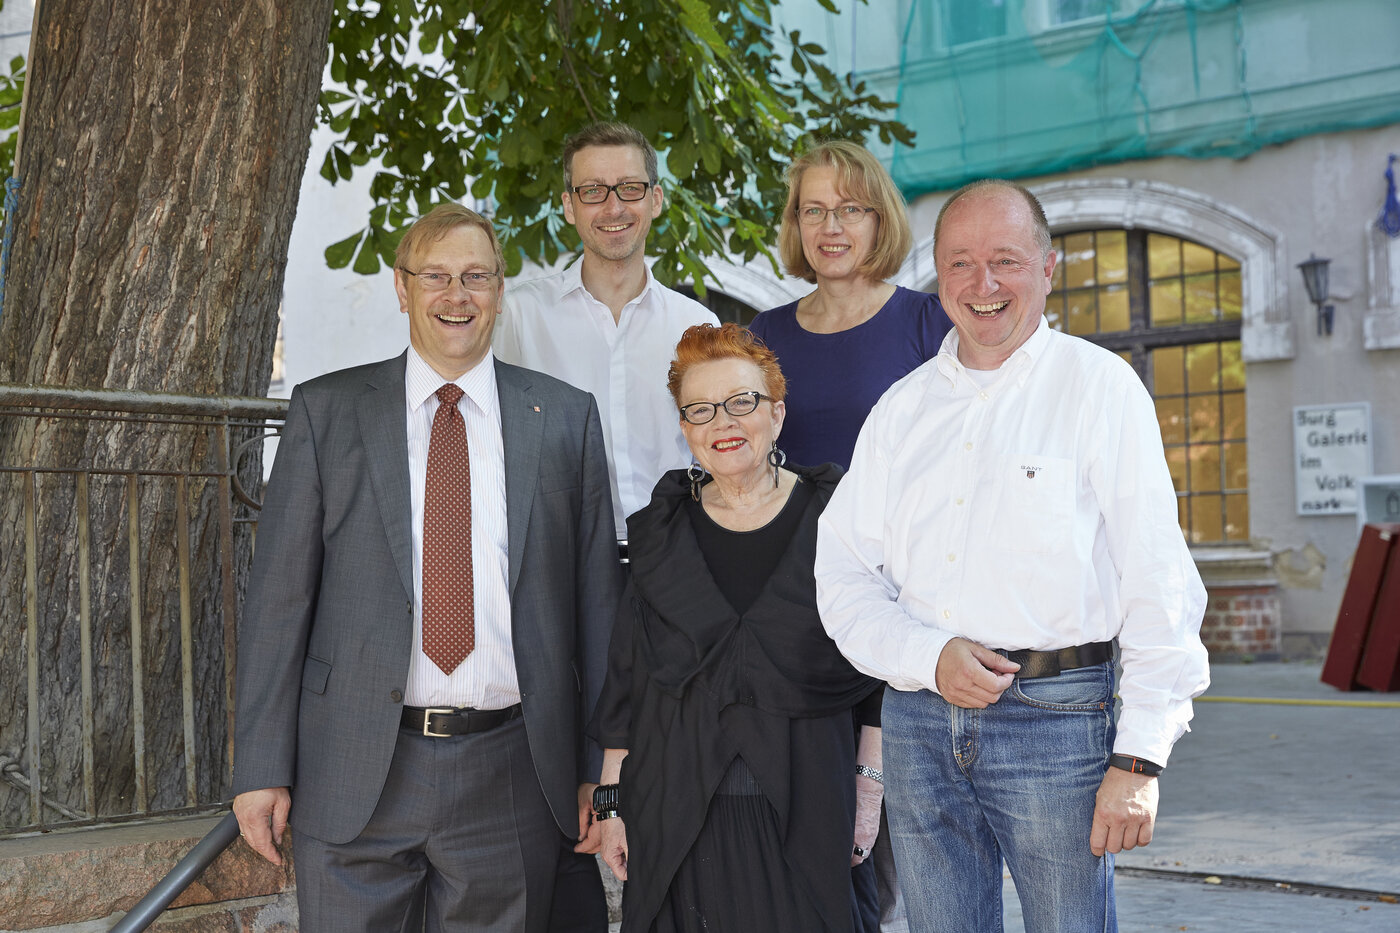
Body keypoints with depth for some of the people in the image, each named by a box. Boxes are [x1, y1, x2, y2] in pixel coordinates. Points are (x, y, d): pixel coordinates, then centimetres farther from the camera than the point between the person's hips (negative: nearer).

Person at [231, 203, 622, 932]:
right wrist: (262, 767, -3)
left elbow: (596, 596, 6)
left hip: (510, 778, 1)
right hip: (354, 775, -1)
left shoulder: (566, 418, 6)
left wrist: (600, 768, 4)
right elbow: (278, 595, 1)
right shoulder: (324, 412, 3)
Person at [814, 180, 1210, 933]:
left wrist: (1139, 759, -12)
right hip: (918, 721, 4)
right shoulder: (903, 406, 12)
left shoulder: (1098, 385, -1)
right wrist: (928, 657, -9)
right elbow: (843, 572, 10)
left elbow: (1158, 584, -6)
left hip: (1055, 714, -4)